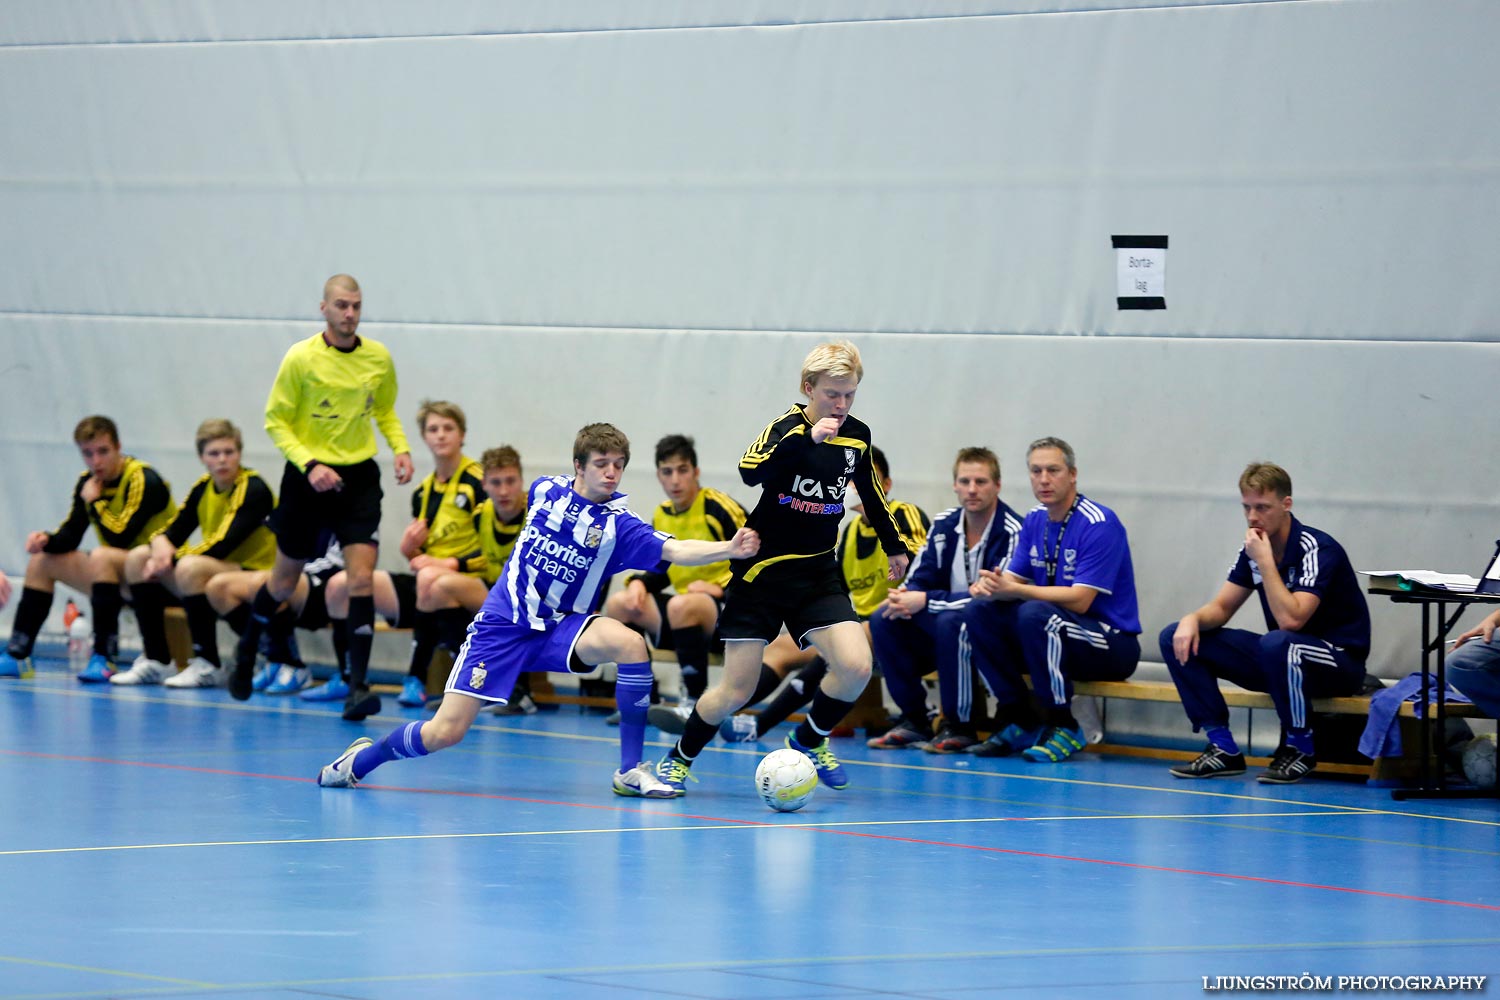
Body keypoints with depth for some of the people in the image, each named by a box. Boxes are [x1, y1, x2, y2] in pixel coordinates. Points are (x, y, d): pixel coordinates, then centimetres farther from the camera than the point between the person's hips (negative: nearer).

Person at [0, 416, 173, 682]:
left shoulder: (143, 480, -19)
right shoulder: (87, 481, 5)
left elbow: (120, 537, -27)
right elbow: (69, 536, 7)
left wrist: (95, 501, -16)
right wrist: (46, 539, -14)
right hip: (120, 577, 9)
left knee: (102, 556, -36)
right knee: (41, 562, 7)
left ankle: (105, 659, -33)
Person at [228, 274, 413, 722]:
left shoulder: (379, 358, 1)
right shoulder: (301, 358, -10)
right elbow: (275, 421, -7)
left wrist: (401, 449, -1)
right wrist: (310, 465, -20)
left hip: (359, 476, 2)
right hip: (307, 478, -2)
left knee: (361, 577, -14)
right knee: (285, 581, 12)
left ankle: (357, 686, -15)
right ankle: (246, 653, 40)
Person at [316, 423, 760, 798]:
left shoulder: (618, 525, -10)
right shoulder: (546, 490, -3)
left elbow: (673, 550, -26)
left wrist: (729, 548, -40)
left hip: (559, 628, 0)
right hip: (503, 624, 0)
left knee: (631, 644, -31)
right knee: (444, 732, -11)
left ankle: (631, 770, -21)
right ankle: (363, 758, 19)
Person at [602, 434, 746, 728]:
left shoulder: (719, 509, -12)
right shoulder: (661, 516, 10)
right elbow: (659, 572, 20)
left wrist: (722, 587, -22)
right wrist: (639, 583, -1)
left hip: (730, 609, -8)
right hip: (686, 614, 8)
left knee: (681, 605, -38)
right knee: (618, 603, -5)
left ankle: (694, 703, -29)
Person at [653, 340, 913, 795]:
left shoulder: (858, 437, 2)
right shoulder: (787, 428, -15)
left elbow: (870, 493, 23)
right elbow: (751, 470, -36)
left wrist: (895, 545, 32)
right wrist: (808, 437, -47)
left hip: (819, 571, 5)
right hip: (764, 570, -5)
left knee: (855, 667, -16)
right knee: (738, 688, -3)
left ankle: (809, 740, 13)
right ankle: (678, 760, 21)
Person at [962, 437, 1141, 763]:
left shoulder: (1099, 524, -16)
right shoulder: (1034, 520, 8)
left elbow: (1080, 600, -24)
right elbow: (1012, 578, 6)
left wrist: (1014, 590, -29)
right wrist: (988, 585, -19)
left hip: (1112, 645, -7)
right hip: (1053, 635, 7)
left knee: (1035, 613, -35)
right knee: (979, 611, -12)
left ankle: (1063, 726, -20)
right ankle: (1017, 721, -6)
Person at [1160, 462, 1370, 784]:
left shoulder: (1317, 550, -21)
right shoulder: (1253, 549, 2)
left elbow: (1291, 620, -32)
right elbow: (1221, 608, 7)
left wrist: (1265, 562, -28)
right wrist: (1193, 619, -15)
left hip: (1339, 660, -7)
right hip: (1283, 660, 7)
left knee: (1277, 644, -42)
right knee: (1178, 639, -5)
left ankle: (1300, 750, -18)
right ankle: (1224, 749, -5)